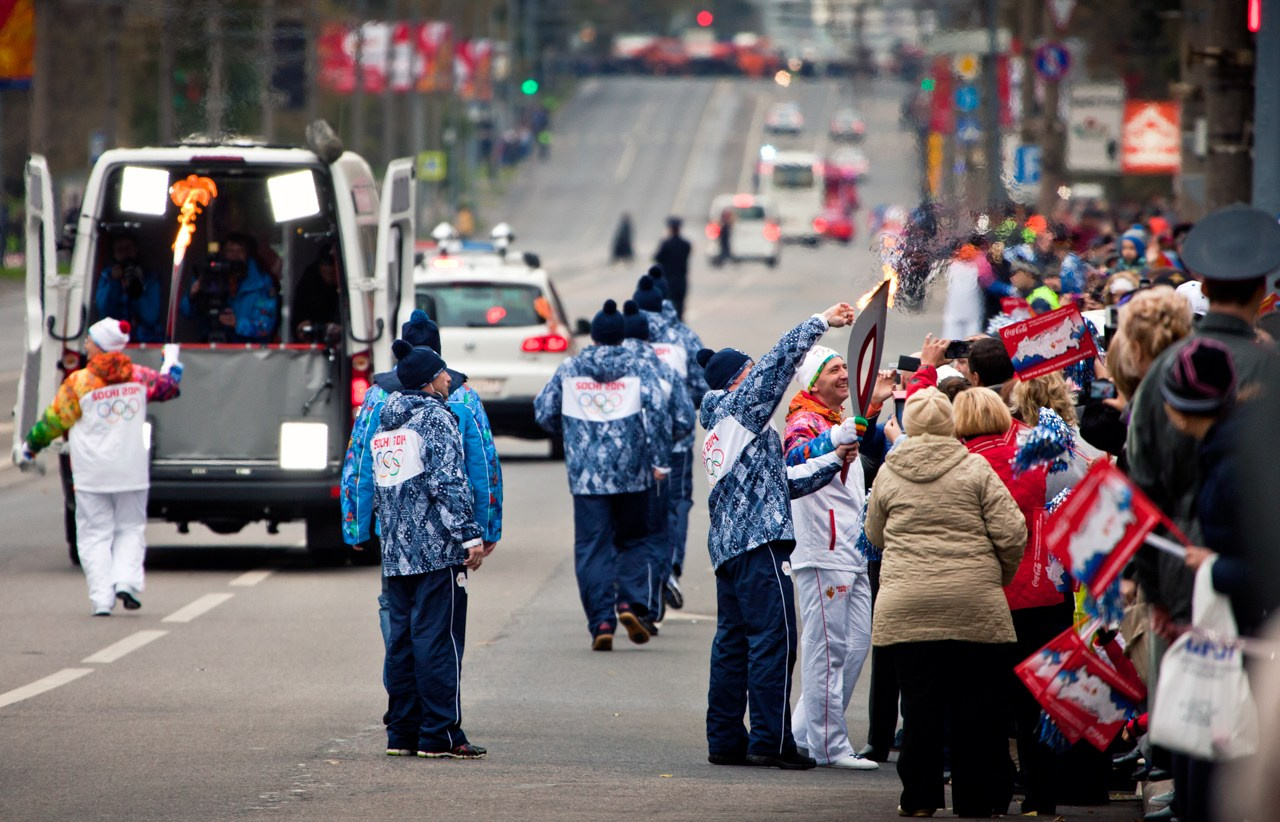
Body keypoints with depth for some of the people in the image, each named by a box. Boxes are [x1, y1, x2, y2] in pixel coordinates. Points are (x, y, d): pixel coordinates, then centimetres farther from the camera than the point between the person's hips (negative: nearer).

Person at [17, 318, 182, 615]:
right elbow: (166, 386, 22)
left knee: (95, 534, 4)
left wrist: (31, 445, 14)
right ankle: (126, 581, -8)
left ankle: (101, 599, -6)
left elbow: (53, 422, -2)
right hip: (132, 470, 3)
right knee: (130, 529, 14)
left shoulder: (79, 382, -10)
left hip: (92, 472, -3)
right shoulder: (139, 376, 2)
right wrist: (174, 376, 45)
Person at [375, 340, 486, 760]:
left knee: (401, 641, 10)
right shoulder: (436, 418, -8)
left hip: (395, 552, 8)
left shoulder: (385, 424, 16)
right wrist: (470, 536, -16)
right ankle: (440, 736, -7)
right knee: (439, 640, -6)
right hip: (437, 551, -8)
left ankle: (401, 733, 12)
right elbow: (449, 483, -16)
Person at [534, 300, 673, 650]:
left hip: (586, 474, 0)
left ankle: (601, 622, -6)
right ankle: (631, 602, -5)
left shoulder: (569, 370, 5)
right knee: (632, 541, 15)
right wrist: (660, 459, -5)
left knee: (592, 547, 2)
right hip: (631, 473, 0)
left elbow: (544, 413, 9)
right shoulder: (637, 368, 1)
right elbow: (657, 410, -10)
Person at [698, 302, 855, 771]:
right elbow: (781, 360, -9)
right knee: (773, 638, -10)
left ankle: (725, 740, 10)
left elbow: (780, 483, 23)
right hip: (758, 541, -10)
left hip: (728, 546, 10)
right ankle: (770, 740, -13)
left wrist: (832, 465, 18)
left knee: (733, 641, 10)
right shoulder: (738, 408, -2)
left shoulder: (721, 433, 23)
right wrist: (823, 322, -2)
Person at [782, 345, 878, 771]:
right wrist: (838, 440, -49)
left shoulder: (839, 423, 18)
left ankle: (805, 733, 19)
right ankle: (828, 745, -3)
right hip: (821, 554, -10)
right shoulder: (805, 423, -11)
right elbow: (796, 456, -36)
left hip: (851, 554, 10)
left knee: (856, 644, 11)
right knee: (828, 647, -7)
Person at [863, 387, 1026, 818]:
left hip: (905, 606, 1)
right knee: (974, 703, 5)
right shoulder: (975, 468, -1)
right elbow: (1011, 532, -5)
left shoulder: (888, 473, 5)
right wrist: (1002, 574, 12)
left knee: (919, 703, 5)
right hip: (974, 604, -1)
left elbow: (875, 534, 19)